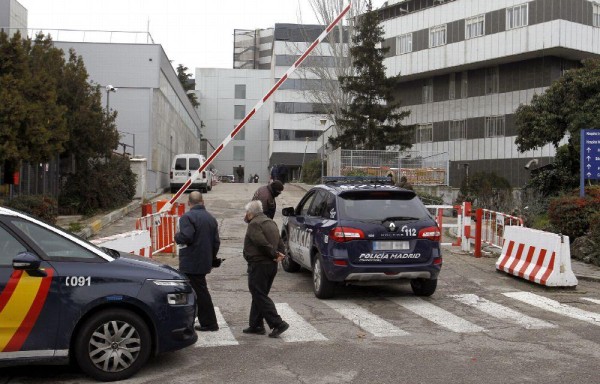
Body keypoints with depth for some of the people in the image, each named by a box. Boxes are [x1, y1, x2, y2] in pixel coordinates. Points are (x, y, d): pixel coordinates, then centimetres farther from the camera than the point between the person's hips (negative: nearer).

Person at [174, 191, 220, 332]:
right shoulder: (211, 218, 12)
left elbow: (186, 237, -27)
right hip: (205, 262, 8)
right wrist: (212, 259, 22)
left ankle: (210, 323, 3)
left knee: (200, 292, -1)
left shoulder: (187, 217, -13)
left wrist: (177, 236, -5)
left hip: (191, 263, -8)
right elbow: (216, 242, 12)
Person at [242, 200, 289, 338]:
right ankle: (255, 325, 21)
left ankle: (278, 323, -10)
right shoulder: (271, 223, 17)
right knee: (259, 296, 17)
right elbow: (280, 243, 14)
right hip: (272, 265, 10)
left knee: (260, 297, -5)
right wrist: (279, 254, -1)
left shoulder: (254, 224, -13)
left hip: (258, 266, -9)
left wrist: (275, 254, -13)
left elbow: (262, 243, -24)